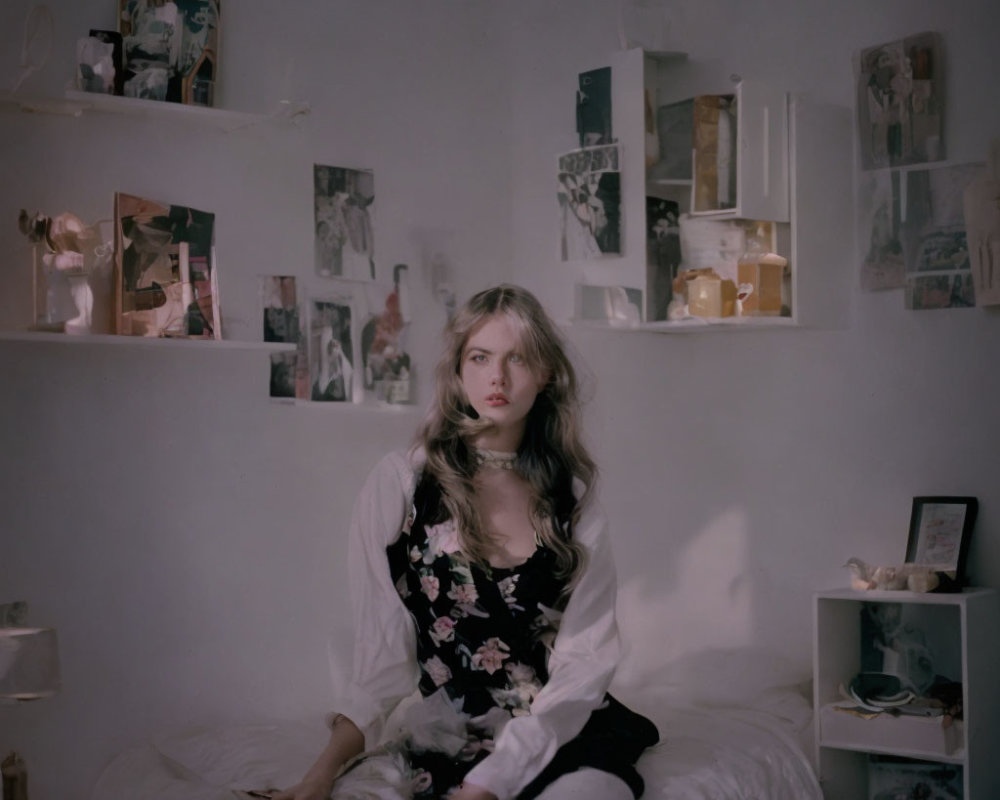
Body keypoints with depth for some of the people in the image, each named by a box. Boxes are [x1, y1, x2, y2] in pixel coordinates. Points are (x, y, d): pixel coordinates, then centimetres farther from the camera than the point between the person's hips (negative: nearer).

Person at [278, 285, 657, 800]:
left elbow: (586, 660, -3)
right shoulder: (399, 483, 1)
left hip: (564, 739, 0)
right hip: (444, 741, 0)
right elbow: (383, 651, 0)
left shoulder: (572, 496, 5)